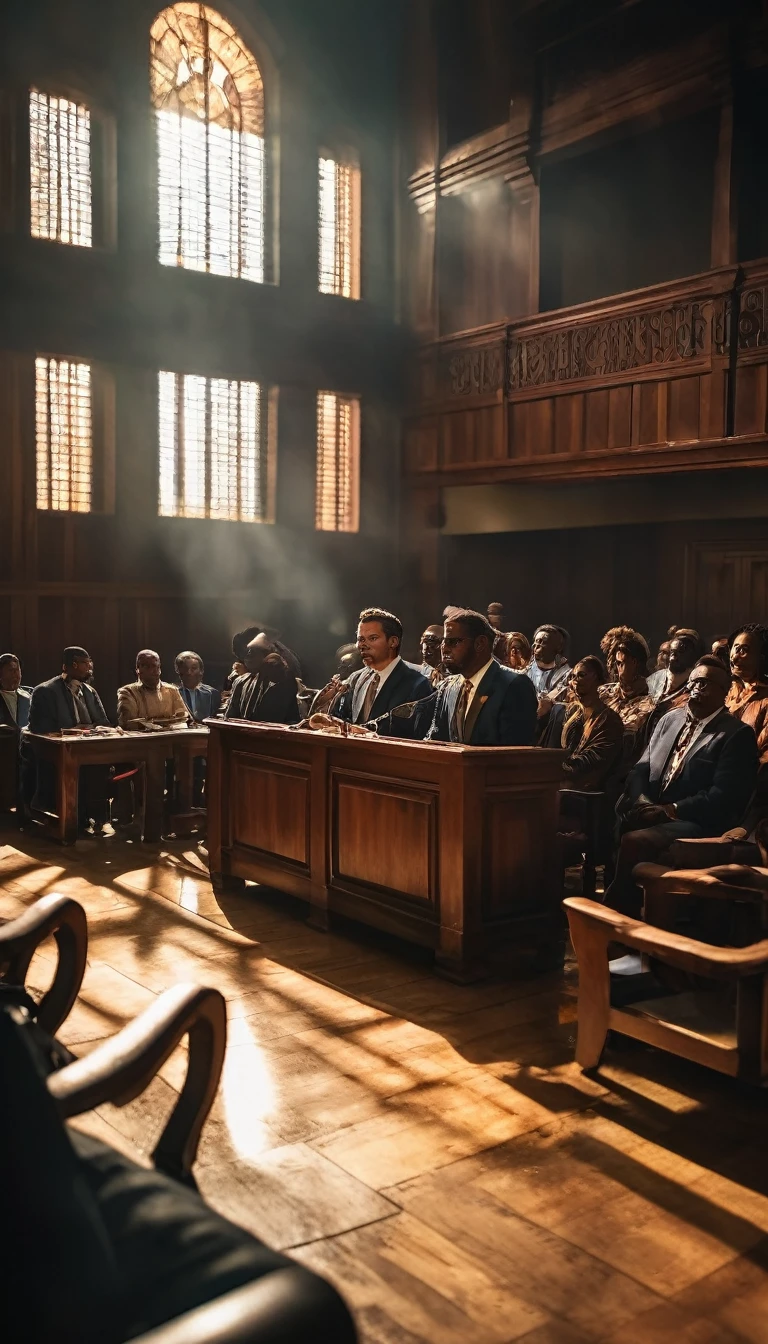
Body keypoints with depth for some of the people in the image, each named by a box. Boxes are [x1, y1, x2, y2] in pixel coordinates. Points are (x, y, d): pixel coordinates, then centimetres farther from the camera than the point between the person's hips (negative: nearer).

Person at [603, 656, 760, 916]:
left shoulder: (737, 734, -4)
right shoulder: (670, 719, 17)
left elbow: (724, 797, -13)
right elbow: (642, 767, 14)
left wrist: (670, 810, -18)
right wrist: (640, 800, -7)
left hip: (695, 824, -6)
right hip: (648, 811, 6)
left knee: (632, 842, -31)